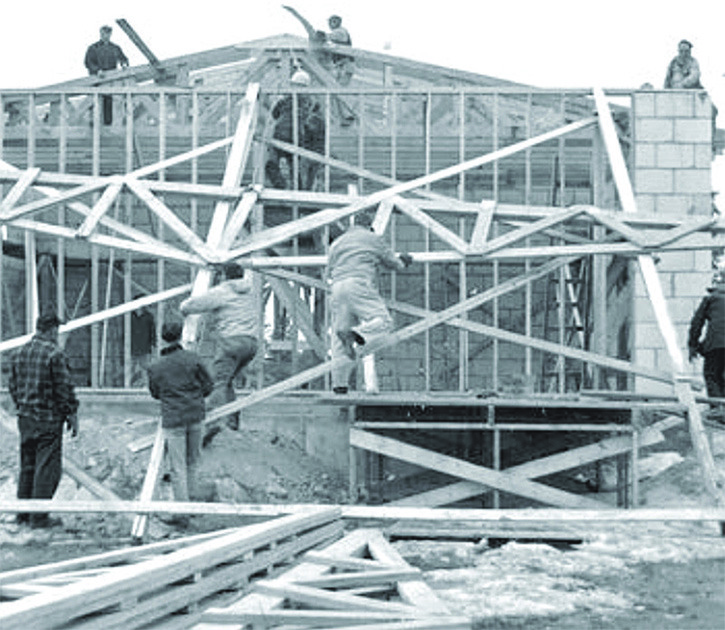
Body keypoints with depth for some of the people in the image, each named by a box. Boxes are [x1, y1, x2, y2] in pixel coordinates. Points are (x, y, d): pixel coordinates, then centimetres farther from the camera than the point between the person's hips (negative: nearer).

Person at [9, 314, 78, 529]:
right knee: (47, 467, -2)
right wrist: (71, 414, -5)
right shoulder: (54, 354, -14)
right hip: (48, 418, -7)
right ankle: (39, 517, -2)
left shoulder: (19, 353, 9)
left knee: (27, 465, 16)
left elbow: (13, 385, 14)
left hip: (25, 417, 7)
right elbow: (64, 388, -13)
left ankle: (23, 513, 20)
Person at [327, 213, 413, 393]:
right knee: (383, 321, -11)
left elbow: (329, 273, 29)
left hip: (337, 288, 5)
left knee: (338, 340, 4)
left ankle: (339, 383, -1)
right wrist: (403, 262, 41)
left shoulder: (337, 242, 26)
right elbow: (393, 263, 19)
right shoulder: (373, 239, 13)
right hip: (360, 285, -5)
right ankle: (356, 334, -40)